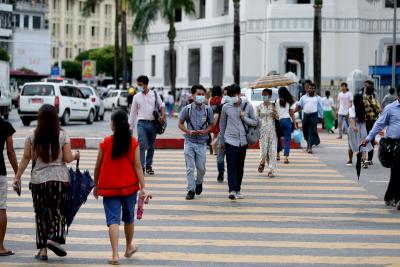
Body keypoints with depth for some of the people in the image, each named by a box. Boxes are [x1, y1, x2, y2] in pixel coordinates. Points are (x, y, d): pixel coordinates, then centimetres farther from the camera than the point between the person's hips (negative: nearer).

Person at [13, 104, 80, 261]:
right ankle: (54, 238, -11)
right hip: (60, 178, -1)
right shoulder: (62, 135, -4)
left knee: (41, 213, 8)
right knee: (59, 211, 11)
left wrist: (18, 176, 5)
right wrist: (75, 156, 16)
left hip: (38, 180, 1)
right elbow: (67, 158, -5)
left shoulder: (32, 137, -1)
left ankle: (42, 249, 8)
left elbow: (26, 158, -1)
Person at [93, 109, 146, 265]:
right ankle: (129, 247, 38)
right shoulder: (133, 143, -5)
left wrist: (96, 186, 13)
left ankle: (115, 254, -15)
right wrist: (142, 188, -8)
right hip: (129, 187, 2)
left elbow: (98, 167, -1)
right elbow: (138, 166, -9)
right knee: (129, 218, 20)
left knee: (113, 220, -3)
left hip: (109, 188, -2)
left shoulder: (105, 143, -7)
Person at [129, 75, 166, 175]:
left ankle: (148, 166, 19)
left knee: (151, 146, 8)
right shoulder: (137, 97, 6)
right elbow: (133, 112, 11)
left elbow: (162, 105, 10)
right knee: (142, 145, -15)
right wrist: (131, 127, 10)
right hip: (142, 123, -1)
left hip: (153, 123, 1)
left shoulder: (155, 94, 5)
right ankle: (141, 167, -17)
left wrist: (163, 115, -11)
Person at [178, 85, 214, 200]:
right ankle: (191, 190, 7)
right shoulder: (187, 109, -5)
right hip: (189, 142, -1)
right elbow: (180, 124, 3)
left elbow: (211, 125, 8)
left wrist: (205, 131, -13)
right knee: (190, 168, -1)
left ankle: (199, 183, 36)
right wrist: (189, 131, -15)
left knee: (201, 168, 6)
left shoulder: (208, 110, -2)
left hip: (201, 142, 1)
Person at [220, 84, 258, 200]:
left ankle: (238, 190, 20)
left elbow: (255, 122, 6)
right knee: (231, 166, -11)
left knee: (240, 167, 9)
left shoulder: (248, 106, 1)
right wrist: (222, 140, 16)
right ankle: (232, 191, -20)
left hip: (243, 141, 2)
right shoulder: (226, 107, 0)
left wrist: (244, 118, -12)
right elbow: (222, 124, 12)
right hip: (230, 140, -2)